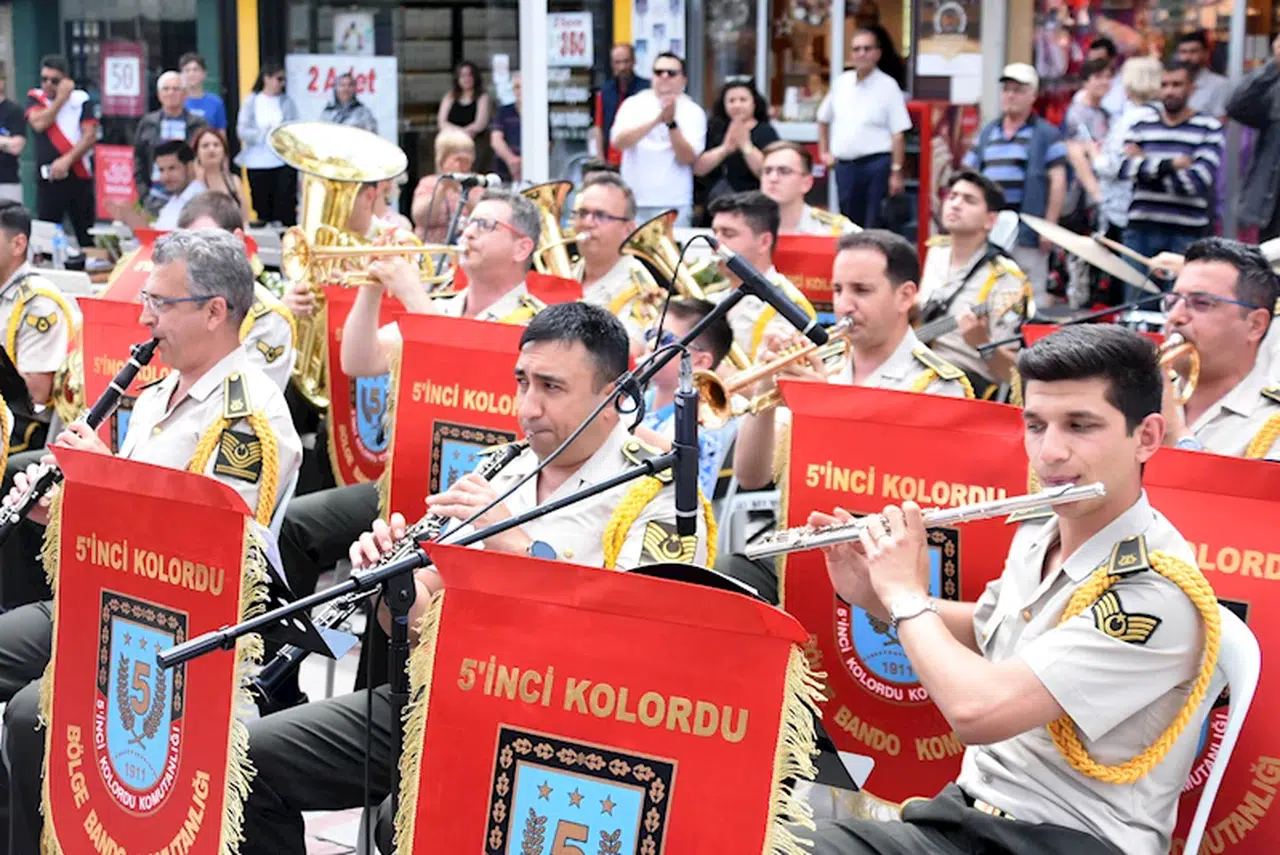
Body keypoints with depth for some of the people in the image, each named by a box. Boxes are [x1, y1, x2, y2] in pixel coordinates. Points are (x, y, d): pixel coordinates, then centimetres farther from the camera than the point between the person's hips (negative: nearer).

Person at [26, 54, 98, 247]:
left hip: (78, 176, -1)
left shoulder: (81, 100, 2)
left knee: (86, 236, 2)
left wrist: (67, 160, -16)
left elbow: (90, 136, -6)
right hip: (47, 178, 2)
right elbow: (39, 123, -11)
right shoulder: (34, 98, 8)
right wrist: (61, 98, -8)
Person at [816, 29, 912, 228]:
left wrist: (896, 172, -14)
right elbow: (823, 119, 26)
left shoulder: (887, 86, -4)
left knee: (874, 227, -8)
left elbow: (898, 134, -9)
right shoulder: (841, 82, 11)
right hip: (844, 165, 5)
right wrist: (824, 151, 18)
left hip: (876, 164, -5)